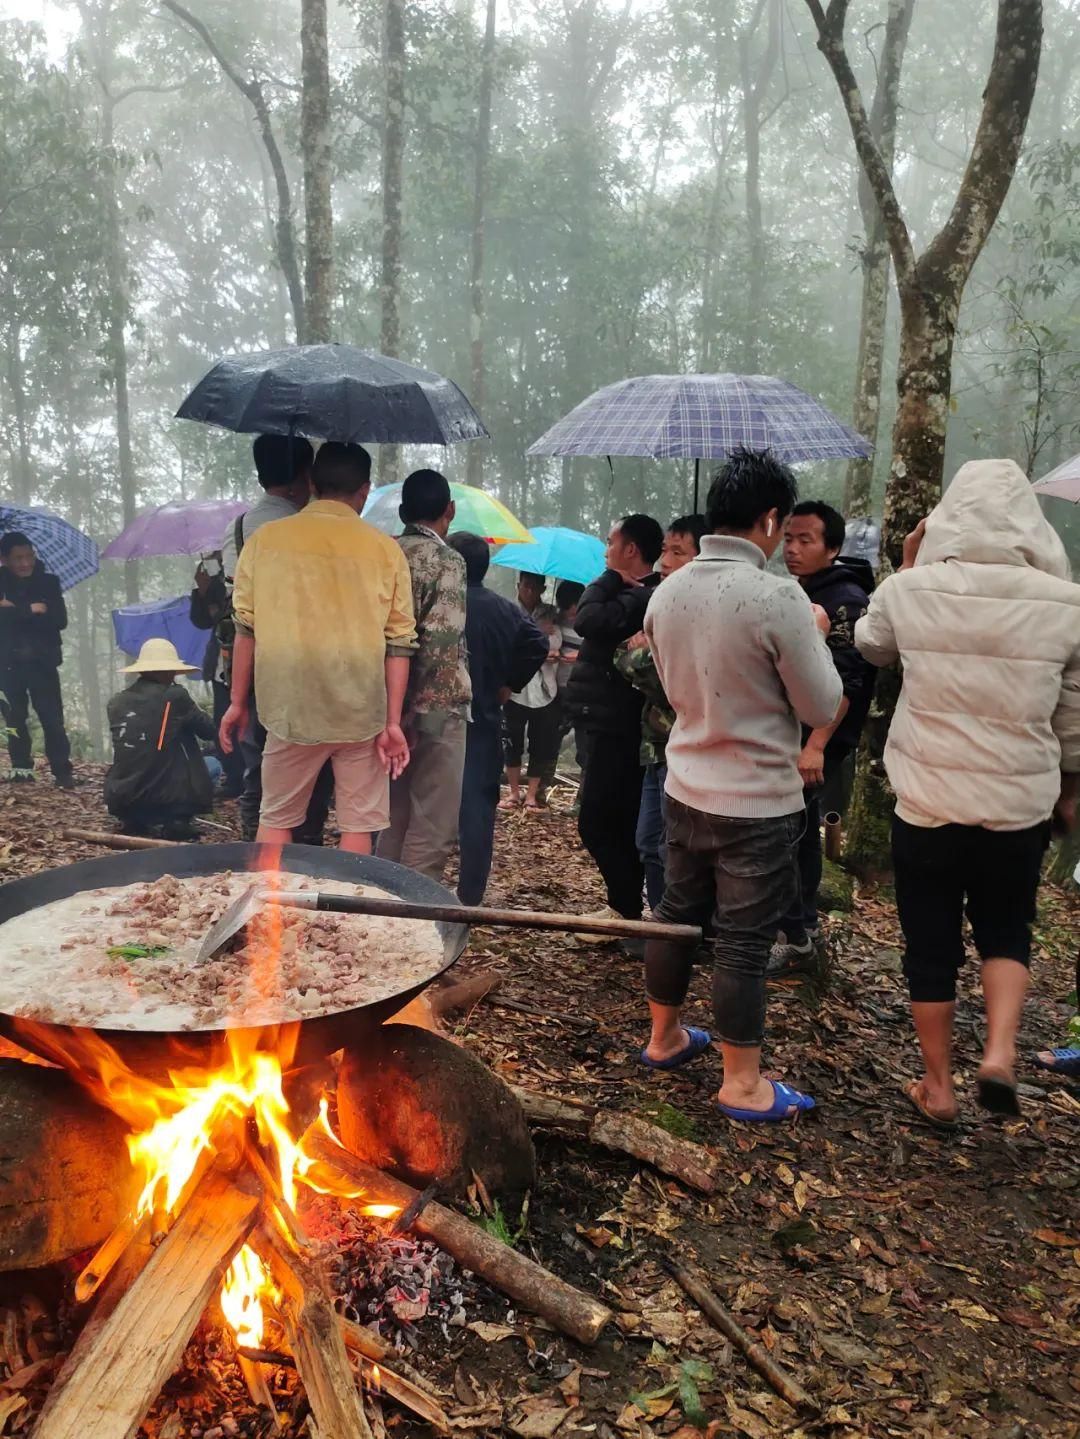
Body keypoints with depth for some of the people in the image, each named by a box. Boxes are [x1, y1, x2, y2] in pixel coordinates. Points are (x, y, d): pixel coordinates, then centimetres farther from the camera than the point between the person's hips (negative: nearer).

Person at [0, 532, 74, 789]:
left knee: (53, 719, -5)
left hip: (42, 661, -1)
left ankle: (63, 772, -4)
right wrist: (30, 610, -18)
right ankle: (21, 768, 19)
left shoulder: (48, 582, 1)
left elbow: (60, 620, -10)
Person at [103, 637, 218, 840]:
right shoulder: (175, 696, -9)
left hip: (118, 800, 5)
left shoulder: (116, 702, 4)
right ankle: (173, 821, 2)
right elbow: (211, 732, 2)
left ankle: (135, 820, 14)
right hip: (165, 797, -5)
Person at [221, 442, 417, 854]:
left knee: (276, 819, 15)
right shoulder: (385, 549, 0)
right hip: (362, 711, -1)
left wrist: (238, 703, 11)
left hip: (291, 708, 1)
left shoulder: (265, 539, 2)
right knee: (359, 825, 9)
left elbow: (246, 628, 2)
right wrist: (393, 722, 1)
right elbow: (399, 643, -2)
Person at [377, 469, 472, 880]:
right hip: (437, 709, -7)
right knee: (433, 828, 0)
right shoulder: (446, 560, -10)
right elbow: (439, 640, -20)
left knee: (394, 821, 18)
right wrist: (416, 712, -14)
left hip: (390, 708, 7)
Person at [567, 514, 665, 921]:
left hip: (615, 724, -10)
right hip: (612, 720, 10)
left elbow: (588, 620, -25)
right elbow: (596, 627, 14)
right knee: (617, 822, 15)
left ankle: (626, 907, 1)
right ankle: (626, 904, 24)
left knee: (596, 820, -7)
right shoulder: (639, 594, 15)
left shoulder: (643, 597, -18)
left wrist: (610, 578, -11)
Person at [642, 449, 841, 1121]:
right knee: (743, 943, 5)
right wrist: (814, 636, 3)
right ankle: (743, 1084, 19)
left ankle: (665, 1037, 37)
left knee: (678, 914, 20)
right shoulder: (779, 598, -21)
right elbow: (823, 707, -13)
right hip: (760, 803, -6)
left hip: (687, 790, 6)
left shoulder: (667, 594, 0)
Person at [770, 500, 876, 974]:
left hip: (817, 742, -9)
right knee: (799, 833, 16)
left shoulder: (846, 600, -13)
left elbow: (846, 682, -22)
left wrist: (816, 746, -28)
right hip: (785, 736, 9)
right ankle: (802, 927, 28)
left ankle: (795, 940, 4)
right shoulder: (797, 595, 13)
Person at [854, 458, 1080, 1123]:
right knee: (1006, 931, 23)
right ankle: (1000, 1051, 6)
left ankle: (939, 1087, 25)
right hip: (1021, 806, 1)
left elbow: (872, 647, 13)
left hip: (926, 805, 0)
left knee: (931, 946, 14)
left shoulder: (909, 590, -9)